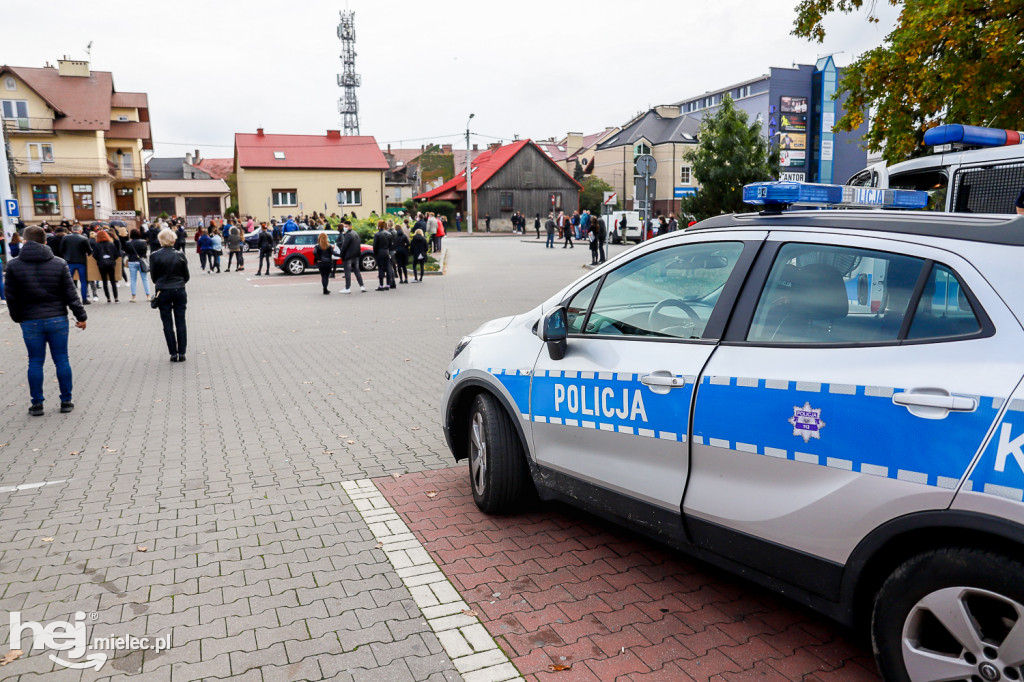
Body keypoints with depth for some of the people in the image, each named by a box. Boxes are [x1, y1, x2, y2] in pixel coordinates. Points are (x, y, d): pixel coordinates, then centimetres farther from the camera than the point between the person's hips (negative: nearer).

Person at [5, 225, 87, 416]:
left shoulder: (14, 266, -2)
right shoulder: (59, 264, -3)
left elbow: (12, 298, 2)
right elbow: (71, 294, -2)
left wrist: (17, 317, 17)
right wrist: (81, 316, 5)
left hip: (31, 322, 0)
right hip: (57, 319, 0)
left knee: (35, 362, 7)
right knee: (62, 360, 6)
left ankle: (37, 404, 12)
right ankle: (66, 402, 12)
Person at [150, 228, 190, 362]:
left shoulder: (155, 256, -8)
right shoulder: (180, 256, -4)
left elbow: (153, 277, 1)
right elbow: (186, 276, 4)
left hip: (163, 292, -1)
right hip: (179, 291, 1)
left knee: (168, 323, 6)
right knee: (181, 322, 7)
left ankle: (173, 353, 5)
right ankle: (182, 353, 7)